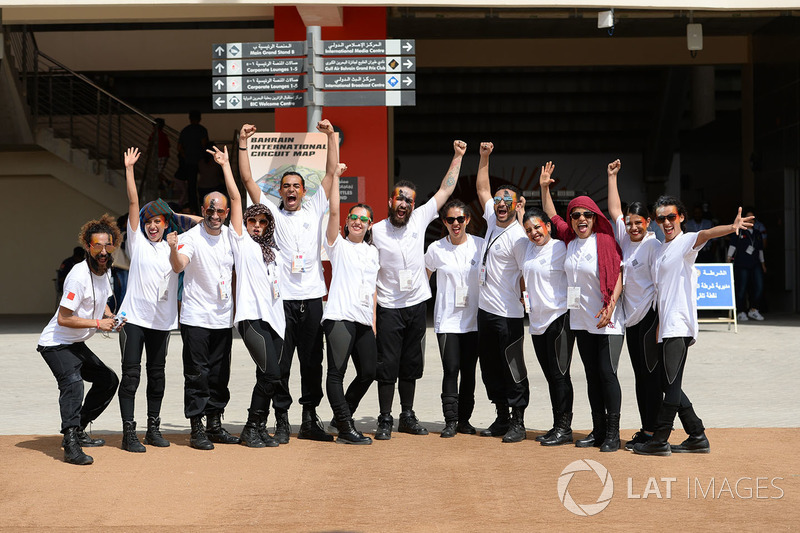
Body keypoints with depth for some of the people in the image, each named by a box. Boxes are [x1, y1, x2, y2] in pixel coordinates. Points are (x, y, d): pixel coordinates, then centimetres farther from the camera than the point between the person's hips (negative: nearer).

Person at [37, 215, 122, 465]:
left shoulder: (105, 269, 4)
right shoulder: (79, 275, -25)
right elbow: (63, 319, -26)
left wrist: (110, 317, 3)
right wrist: (97, 323, -25)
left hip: (77, 345, 10)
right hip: (56, 344, -10)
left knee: (108, 379, 18)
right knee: (72, 383, -31)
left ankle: (77, 431, 23)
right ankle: (71, 446, -38)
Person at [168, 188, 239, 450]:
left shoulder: (231, 237, 8)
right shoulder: (191, 237, -10)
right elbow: (178, 267, -27)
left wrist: (236, 308, 15)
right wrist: (173, 249, -48)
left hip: (224, 318, 6)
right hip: (196, 318, -6)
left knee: (220, 375, 11)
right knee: (197, 374, -4)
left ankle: (215, 425, 20)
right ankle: (197, 429, 1)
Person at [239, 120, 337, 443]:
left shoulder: (314, 210, 13)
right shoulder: (271, 212, 10)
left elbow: (331, 172, 9)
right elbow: (247, 179, 4)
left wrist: (331, 135, 3)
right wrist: (243, 144, -2)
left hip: (312, 298, 2)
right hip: (281, 299, -1)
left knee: (312, 362, 6)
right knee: (280, 363, 0)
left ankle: (310, 419, 15)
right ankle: (281, 421, 7)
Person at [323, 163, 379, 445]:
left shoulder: (373, 252, 20)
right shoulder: (338, 245, 5)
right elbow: (334, 211, -8)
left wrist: (374, 320, 15)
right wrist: (336, 176, -7)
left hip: (364, 320, 6)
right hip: (340, 316, -6)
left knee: (368, 372, 6)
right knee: (337, 371, -10)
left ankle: (341, 417, 23)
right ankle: (346, 429, -8)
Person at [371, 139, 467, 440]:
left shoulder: (420, 220, 3)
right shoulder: (376, 231, -5)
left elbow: (445, 191, 8)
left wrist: (458, 157, 5)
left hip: (417, 305, 3)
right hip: (389, 309, -3)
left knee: (411, 365, 11)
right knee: (387, 366, -2)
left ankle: (408, 417, 21)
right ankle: (385, 420, 6)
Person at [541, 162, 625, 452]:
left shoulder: (605, 241, -10)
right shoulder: (570, 240, 7)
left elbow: (619, 275, -11)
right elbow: (551, 216, 21)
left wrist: (610, 308, -20)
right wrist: (544, 187, 13)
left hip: (607, 320, -6)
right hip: (581, 319, 6)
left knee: (607, 373, -7)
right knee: (592, 375, 10)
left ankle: (613, 434, 0)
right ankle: (598, 430, 17)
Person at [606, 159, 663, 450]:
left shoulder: (654, 246, -10)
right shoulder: (625, 239, 12)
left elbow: (662, 285, -13)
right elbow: (614, 210, 23)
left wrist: (660, 323, -18)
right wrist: (612, 177, 23)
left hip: (649, 316, -8)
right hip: (630, 318, 8)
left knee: (651, 374, -5)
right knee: (640, 375, 11)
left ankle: (651, 432, -2)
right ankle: (646, 429, 16)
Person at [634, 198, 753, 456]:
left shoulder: (686, 242, -5)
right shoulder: (661, 249, 19)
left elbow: (706, 233, -28)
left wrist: (731, 227, -47)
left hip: (680, 325, -9)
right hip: (666, 326, 9)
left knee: (672, 383, -5)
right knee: (667, 384, 11)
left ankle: (660, 441, 1)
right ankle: (697, 437, 17)